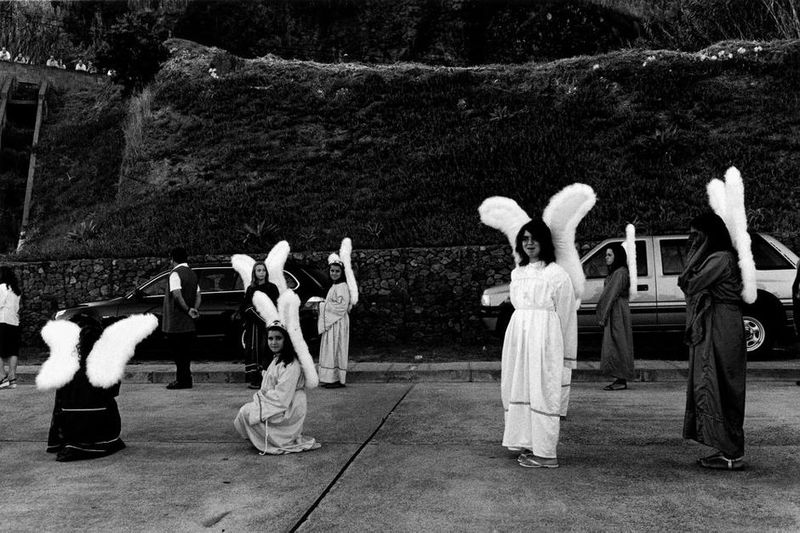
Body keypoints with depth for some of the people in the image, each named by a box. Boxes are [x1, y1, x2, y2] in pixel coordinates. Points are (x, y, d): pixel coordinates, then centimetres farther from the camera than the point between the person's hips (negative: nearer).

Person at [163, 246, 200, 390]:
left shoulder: (175, 274, -12)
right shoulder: (192, 273, 15)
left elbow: (177, 295, -24)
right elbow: (198, 295, 10)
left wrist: (188, 310, -17)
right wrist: (194, 310, -3)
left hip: (176, 323, -8)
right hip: (189, 324, 8)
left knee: (179, 353, -2)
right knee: (185, 352, 13)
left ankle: (182, 380, 1)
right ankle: (185, 379, 18)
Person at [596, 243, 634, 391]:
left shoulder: (620, 272, -13)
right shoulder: (614, 272, 17)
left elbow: (612, 295, -17)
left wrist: (603, 316, -17)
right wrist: (603, 316, 13)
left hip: (617, 312, -10)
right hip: (612, 313, 10)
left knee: (617, 345, -7)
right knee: (613, 345, 10)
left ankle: (622, 381, -3)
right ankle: (620, 379, 14)